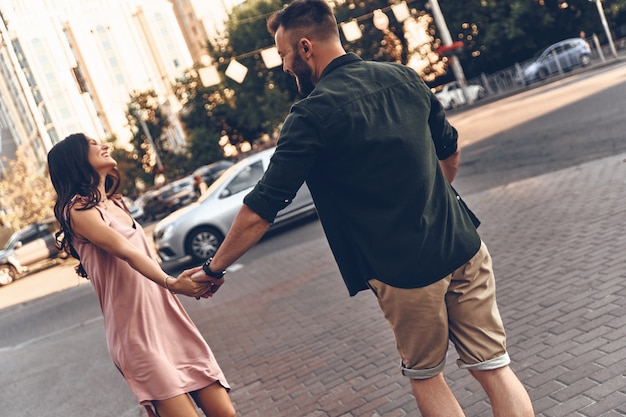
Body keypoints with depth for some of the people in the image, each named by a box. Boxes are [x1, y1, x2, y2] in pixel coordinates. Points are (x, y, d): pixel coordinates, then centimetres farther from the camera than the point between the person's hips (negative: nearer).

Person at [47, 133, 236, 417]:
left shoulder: (115, 202, 17)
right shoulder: (78, 208, -9)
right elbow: (125, 252, -25)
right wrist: (171, 283, -38)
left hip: (169, 319, 7)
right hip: (137, 332, -7)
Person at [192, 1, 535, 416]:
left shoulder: (313, 115, -13)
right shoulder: (403, 76, 5)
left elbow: (259, 212, -13)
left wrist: (214, 269, 0)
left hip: (404, 272, -5)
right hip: (463, 247, 5)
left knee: (425, 375, 19)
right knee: (494, 367, 13)